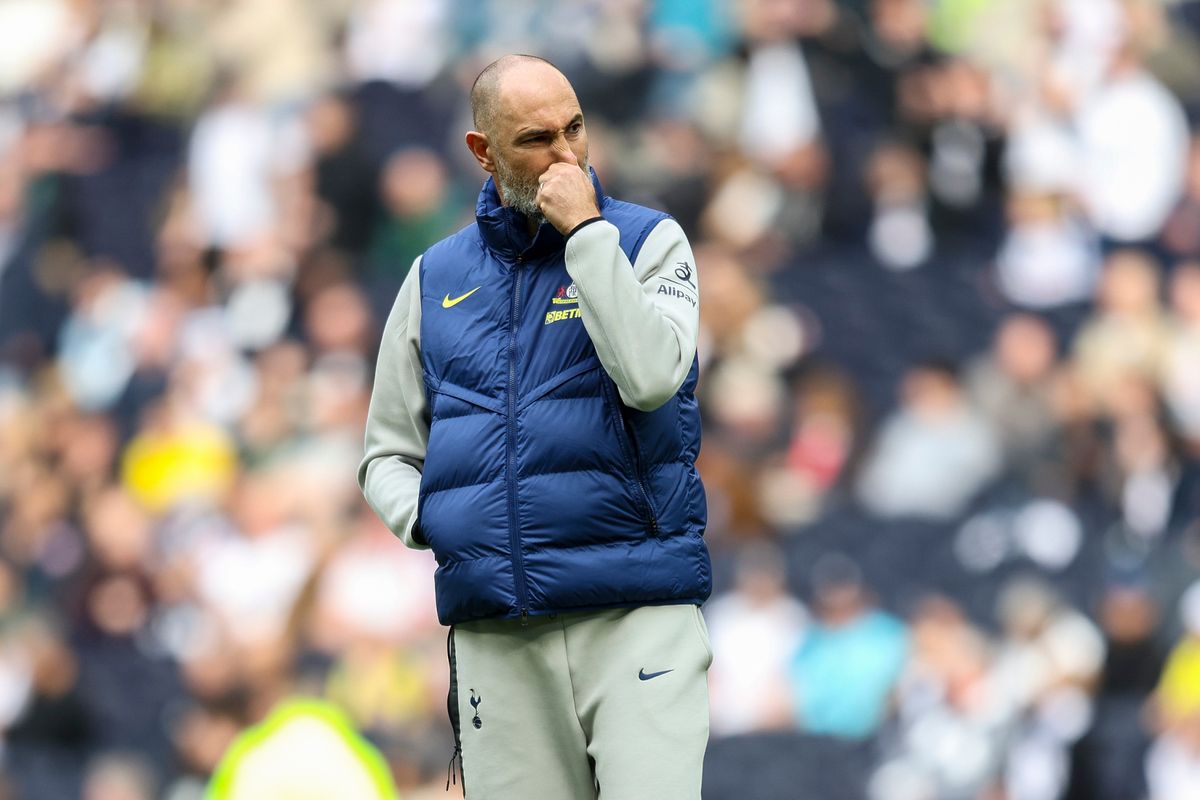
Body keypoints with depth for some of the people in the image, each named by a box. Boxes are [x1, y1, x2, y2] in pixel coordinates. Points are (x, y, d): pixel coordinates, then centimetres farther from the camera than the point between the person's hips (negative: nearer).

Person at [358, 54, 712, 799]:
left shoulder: (648, 242, 5)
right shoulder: (435, 280, 13)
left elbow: (650, 377, -15)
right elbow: (389, 454, 21)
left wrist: (585, 230, -12)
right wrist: (424, 519, -2)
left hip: (637, 615, -3)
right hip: (496, 638, 3)